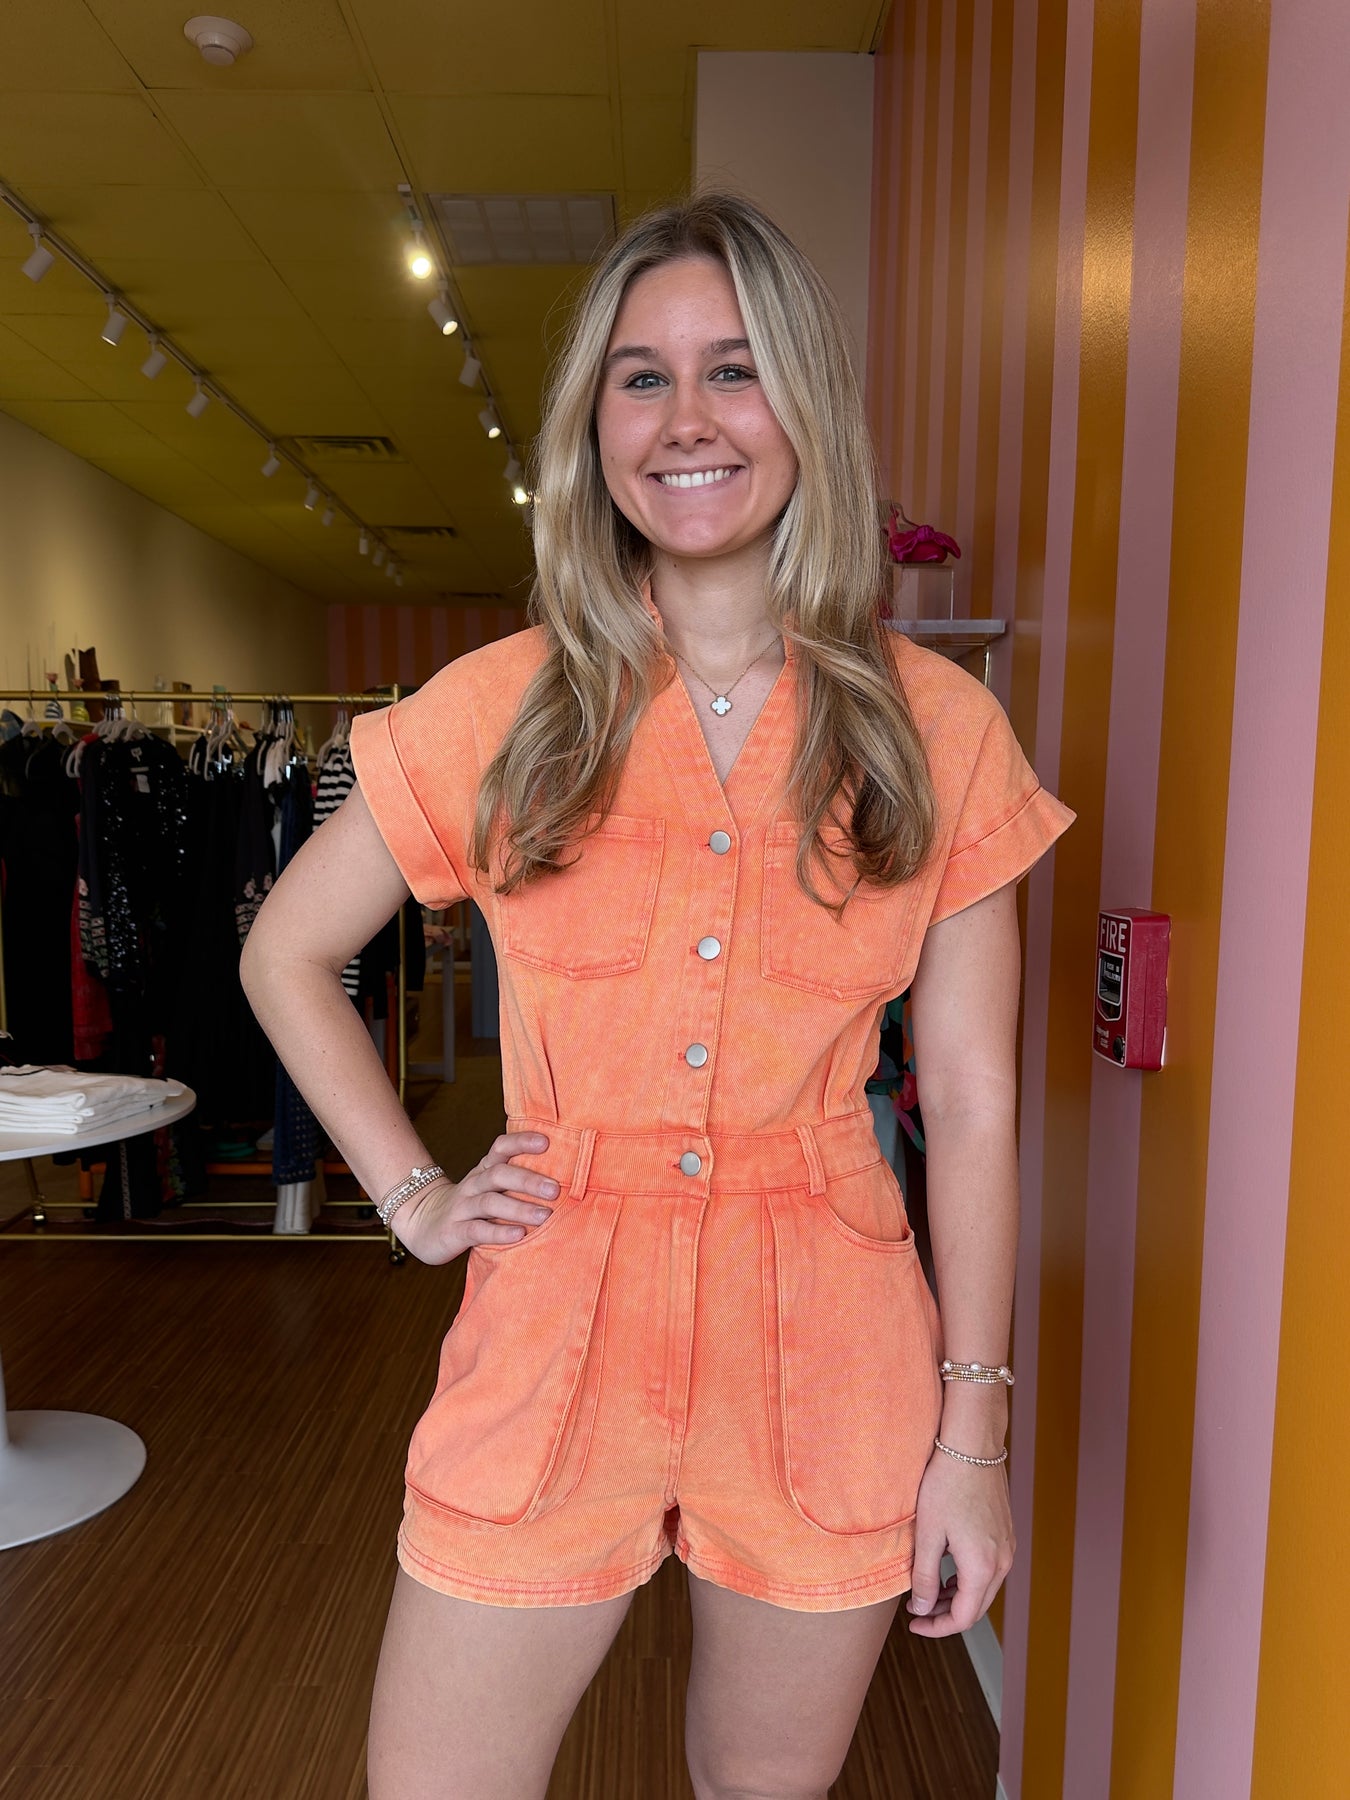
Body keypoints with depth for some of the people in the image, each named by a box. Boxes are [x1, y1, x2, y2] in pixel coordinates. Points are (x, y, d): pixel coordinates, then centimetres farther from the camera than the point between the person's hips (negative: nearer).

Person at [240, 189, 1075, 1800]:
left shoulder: (935, 732, -4)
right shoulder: (505, 708, -4)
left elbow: (971, 1108, -1)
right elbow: (286, 955, 8)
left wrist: (976, 1429, -1)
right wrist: (413, 1197, 0)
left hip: (829, 1364, 1)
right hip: (554, 1346, 0)